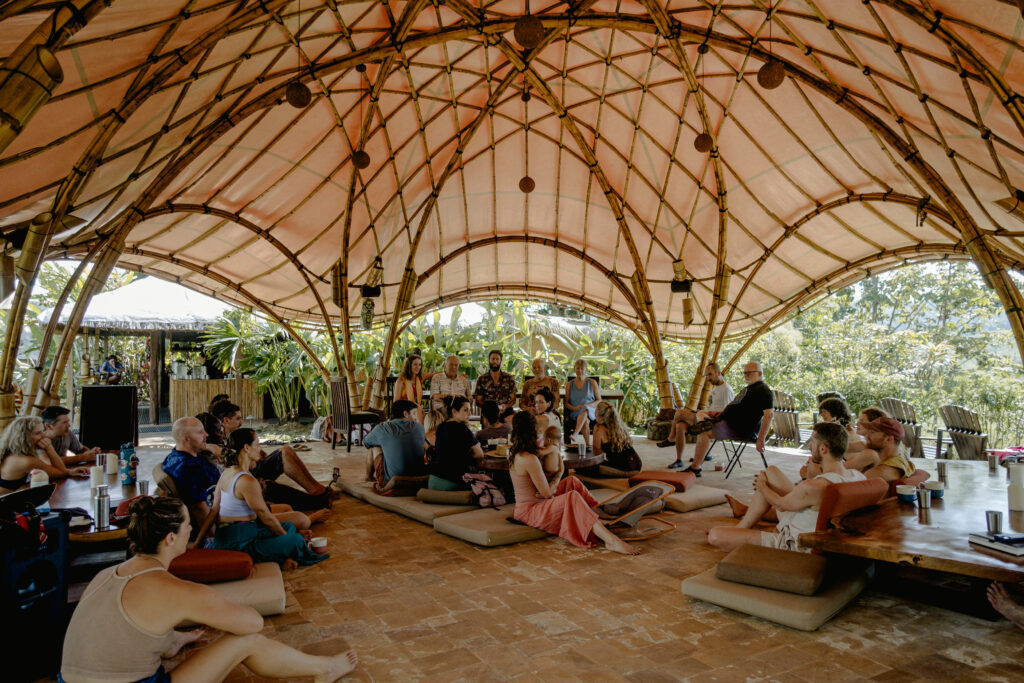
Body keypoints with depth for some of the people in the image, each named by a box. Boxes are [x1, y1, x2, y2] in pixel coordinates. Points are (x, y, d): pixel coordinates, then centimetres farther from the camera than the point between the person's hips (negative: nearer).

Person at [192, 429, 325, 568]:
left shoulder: (227, 472, 9)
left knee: (289, 526, 15)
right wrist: (286, 537, 0)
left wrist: (197, 543, 10)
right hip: (237, 544, -11)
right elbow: (266, 518, -14)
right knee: (296, 540, -19)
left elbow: (213, 510, 8)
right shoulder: (247, 481, -22)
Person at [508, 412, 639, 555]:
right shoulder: (529, 459, -24)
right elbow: (547, 493, -16)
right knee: (573, 497, -29)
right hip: (529, 511, -10)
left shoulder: (513, 453, 4)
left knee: (572, 481, 8)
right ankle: (611, 541, -40)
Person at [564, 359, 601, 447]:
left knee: (584, 411, -39)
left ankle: (575, 434, -55)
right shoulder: (569, 384, 11)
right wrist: (574, 408, -12)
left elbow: (599, 400, 7)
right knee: (585, 421, -34)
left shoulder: (592, 382, 8)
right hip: (575, 413, 2)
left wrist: (588, 405, -12)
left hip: (591, 411, -2)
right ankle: (588, 444, -30)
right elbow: (566, 403, 11)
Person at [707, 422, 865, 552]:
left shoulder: (814, 487, -34)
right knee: (771, 471, 17)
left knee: (714, 536, -17)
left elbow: (782, 504, -14)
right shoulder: (858, 476, -12)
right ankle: (743, 526, 23)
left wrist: (762, 487, 6)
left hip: (793, 546, -9)